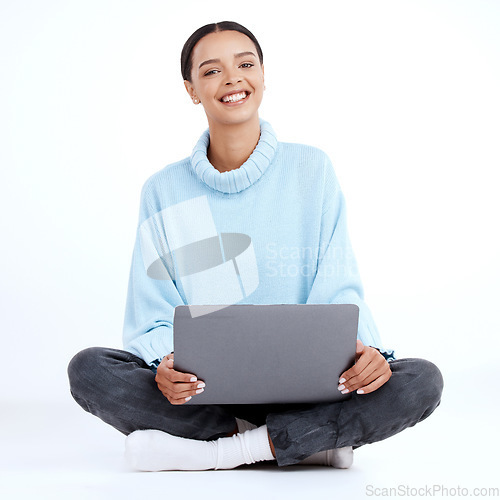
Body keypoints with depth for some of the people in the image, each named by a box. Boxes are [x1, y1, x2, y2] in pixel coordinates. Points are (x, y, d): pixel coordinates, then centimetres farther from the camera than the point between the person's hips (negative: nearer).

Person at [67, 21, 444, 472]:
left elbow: (337, 288, 0)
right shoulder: (164, 191, 6)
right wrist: (168, 362, -20)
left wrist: (360, 346, -22)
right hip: (204, 390, 1)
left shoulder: (312, 170, 5)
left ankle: (211, 453, -24)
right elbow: (154, 317, 3)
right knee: (88, 369, -26)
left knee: (421, 382, -26)